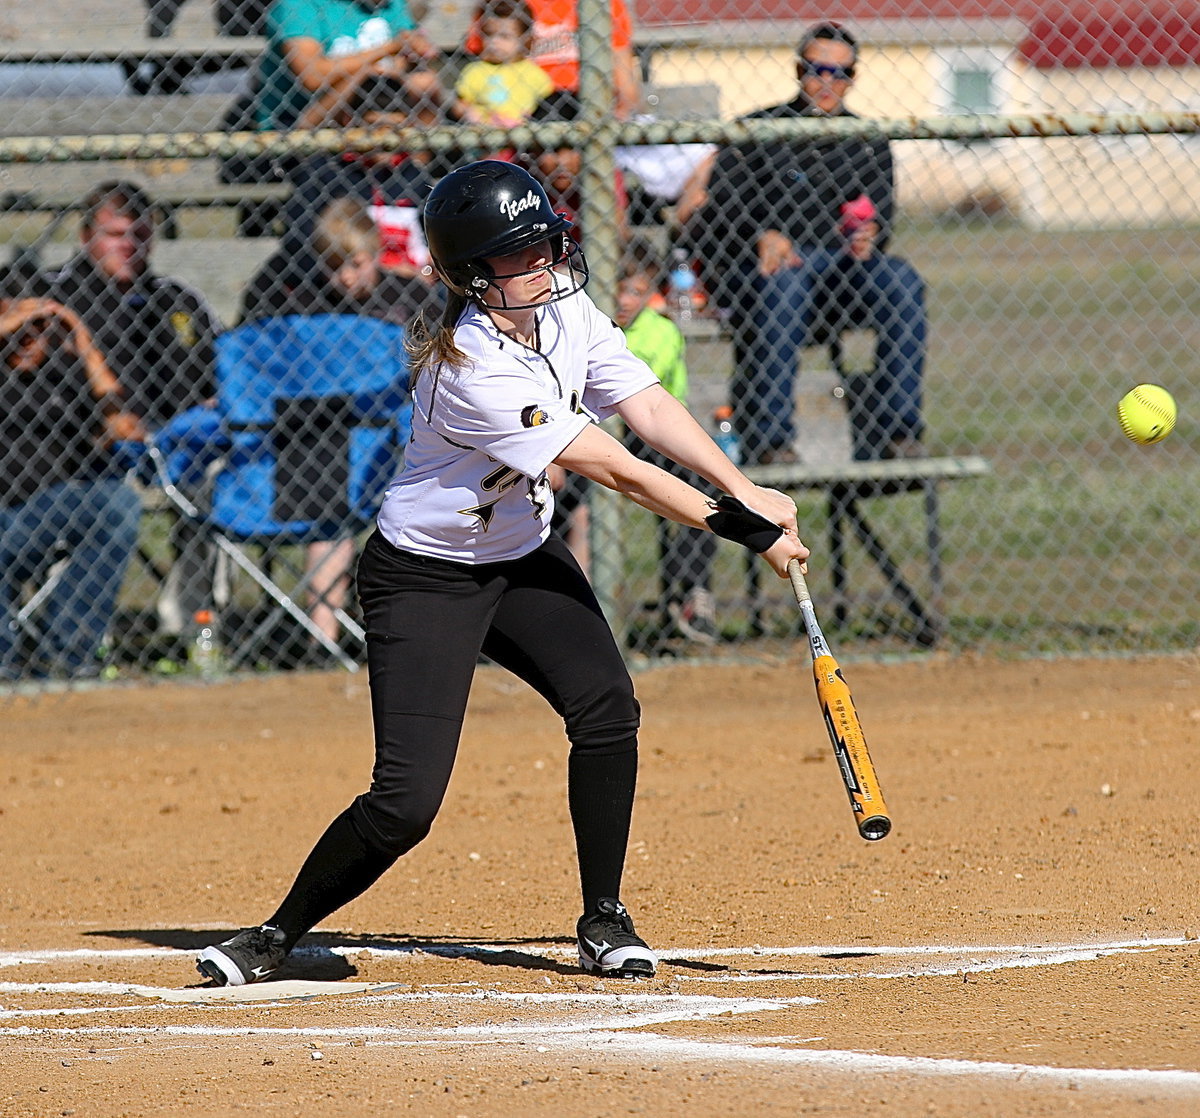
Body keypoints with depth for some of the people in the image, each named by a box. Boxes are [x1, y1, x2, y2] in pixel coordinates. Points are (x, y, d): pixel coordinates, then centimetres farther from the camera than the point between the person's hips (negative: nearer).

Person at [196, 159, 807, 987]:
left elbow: (650, 408, -9)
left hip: (524, 558, 7)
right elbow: (615, 470, -28)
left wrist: (746, 492, -22)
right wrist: (740, 529, -26)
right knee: (406, 802, -14)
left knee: (606, 705, -18)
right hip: (425, 577, -7)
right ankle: (278, 934, 8)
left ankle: (605, 921, -5)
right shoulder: (471, 369, -30)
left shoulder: (567, 310, -6)